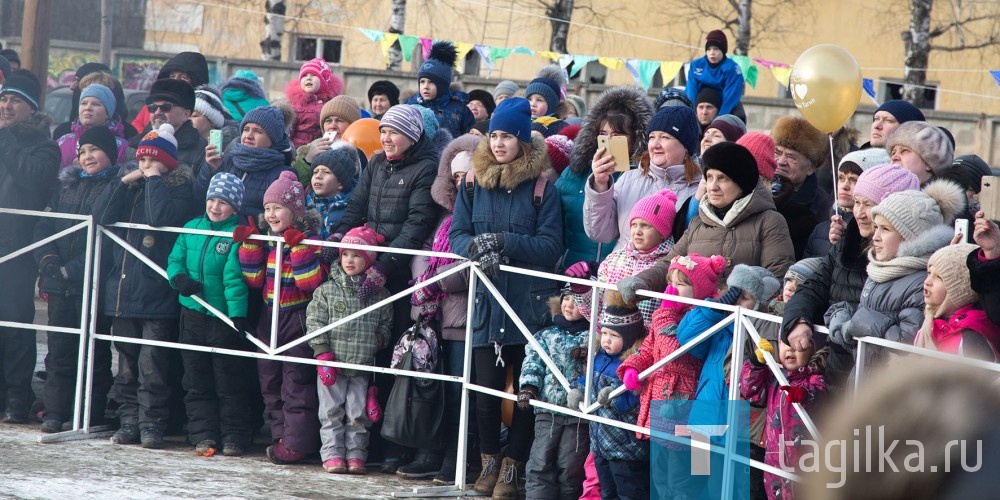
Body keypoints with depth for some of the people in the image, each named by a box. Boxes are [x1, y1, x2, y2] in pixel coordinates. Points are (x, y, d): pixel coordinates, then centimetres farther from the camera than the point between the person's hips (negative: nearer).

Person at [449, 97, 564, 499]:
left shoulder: (542, 189, -1)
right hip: (486, 301, 2)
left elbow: (551, 247, -8)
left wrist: (503, 241, -18)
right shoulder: (474, 185, 8)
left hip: (529, 303, -2)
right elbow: (457, 235, 5)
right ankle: (489, 459, 17)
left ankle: (513, 465, 10)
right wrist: (478, 250, -17)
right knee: (486, 386, 2)